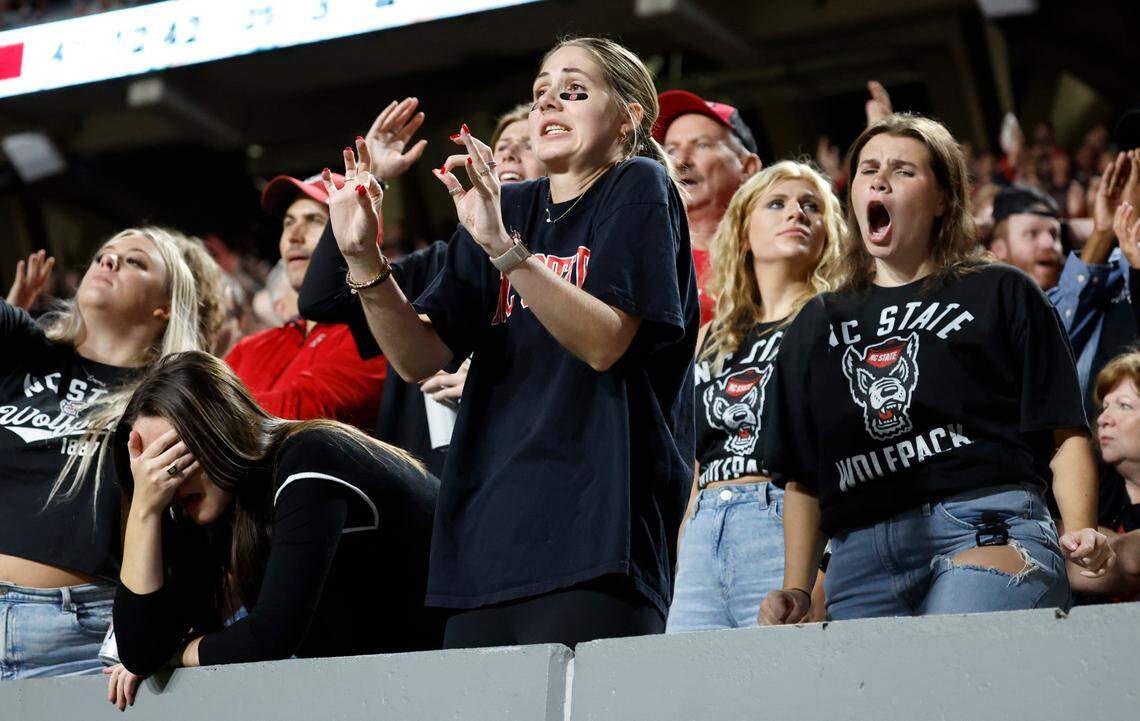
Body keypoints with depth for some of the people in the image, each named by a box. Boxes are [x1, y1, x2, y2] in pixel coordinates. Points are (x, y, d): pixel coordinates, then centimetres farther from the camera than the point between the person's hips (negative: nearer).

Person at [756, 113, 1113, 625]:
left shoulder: (1000, 294, 15)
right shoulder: (817, 324, 25)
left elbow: (1065, 434, 7)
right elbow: (801, 476, 24)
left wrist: (1079, 533, -10)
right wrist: (796, 589, 11)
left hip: (989, 530, -4)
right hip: (860, 560, 4)